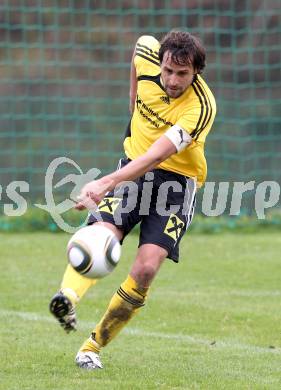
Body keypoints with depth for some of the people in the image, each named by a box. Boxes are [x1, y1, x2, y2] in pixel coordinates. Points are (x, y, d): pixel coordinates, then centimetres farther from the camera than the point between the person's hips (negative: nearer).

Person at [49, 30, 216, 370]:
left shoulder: (201, 107, -26)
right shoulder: (149, 54, -12)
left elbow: (156, 156, -37)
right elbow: (140, 45, 17)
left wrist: (106, 183, -48)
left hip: (177, 179, -4)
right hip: (133, 167, 4)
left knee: (145, 269, -18)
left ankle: (93, 346, -5)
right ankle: (68, 296, -51)